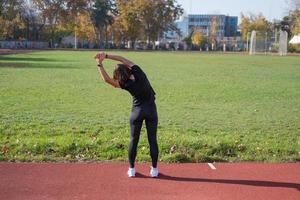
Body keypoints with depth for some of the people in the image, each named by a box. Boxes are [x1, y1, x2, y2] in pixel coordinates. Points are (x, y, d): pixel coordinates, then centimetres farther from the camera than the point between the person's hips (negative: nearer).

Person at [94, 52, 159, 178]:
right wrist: (106, 56, -9)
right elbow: (124, 60, -8)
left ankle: (132, 169, 14)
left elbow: (106, 79, -18)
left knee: (134, 140, 10)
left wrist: (99, 64, -16)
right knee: (152, 140, 6)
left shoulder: (126, 85, -19)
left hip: (137, 111, -3)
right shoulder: (138, 72, -14)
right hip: (151, 110, 3)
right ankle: (154, 169, 11)